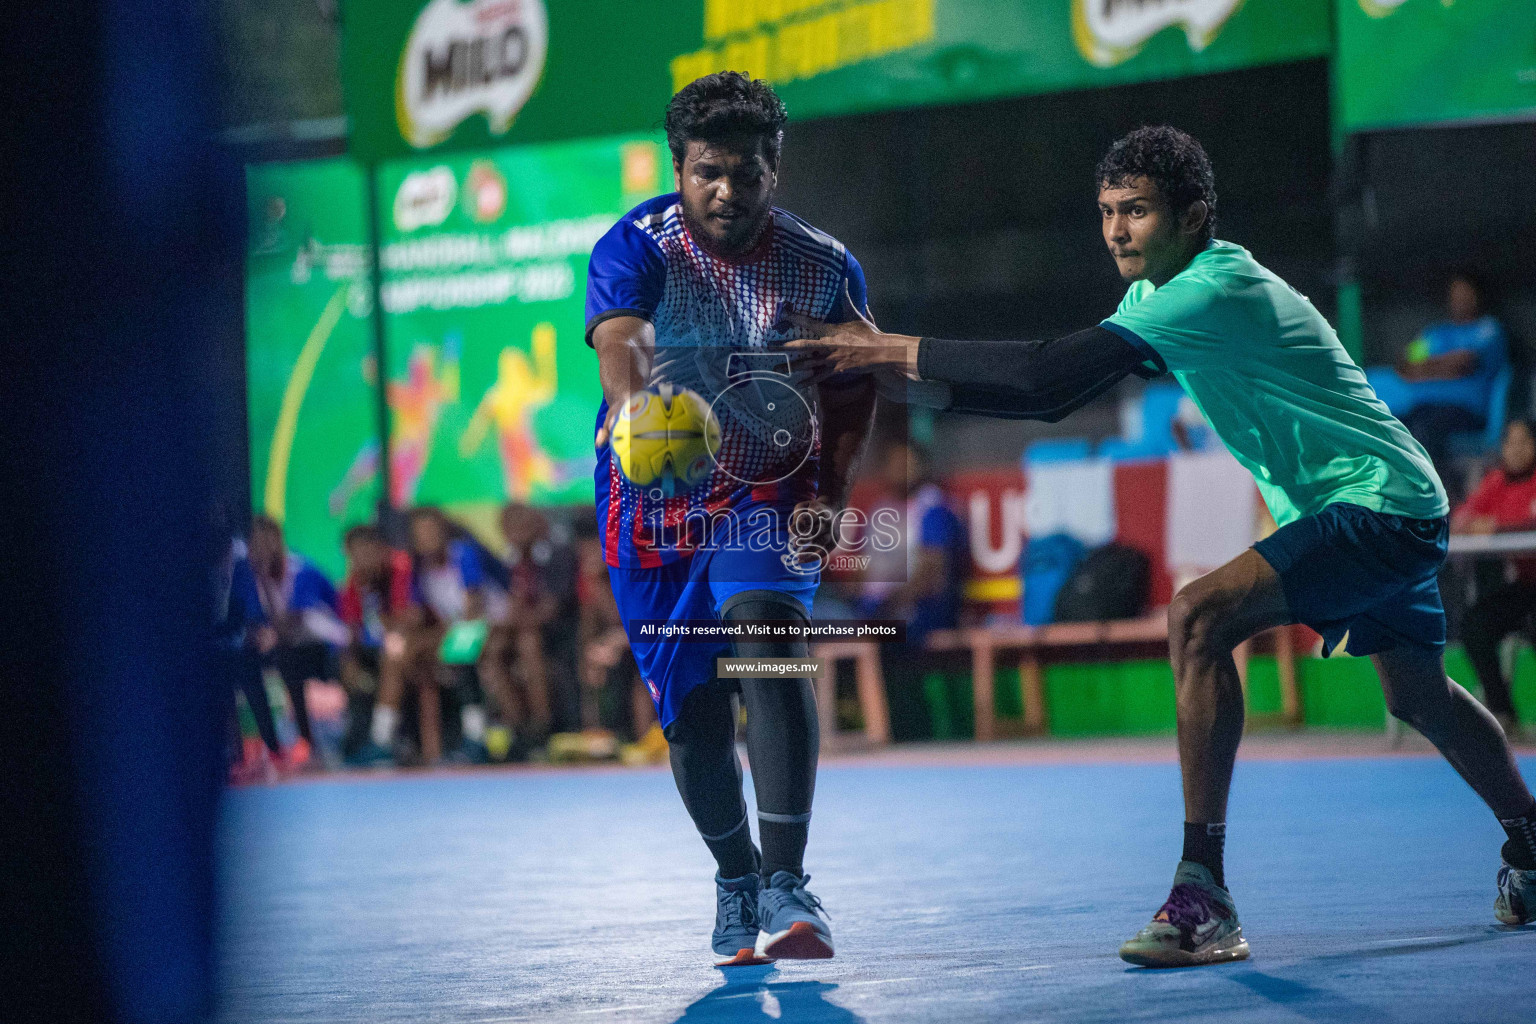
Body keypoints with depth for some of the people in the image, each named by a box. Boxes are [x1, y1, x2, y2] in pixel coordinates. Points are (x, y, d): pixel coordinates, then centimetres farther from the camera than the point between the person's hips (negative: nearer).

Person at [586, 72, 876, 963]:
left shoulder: (827, 268, -5)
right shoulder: (636, 247, -13)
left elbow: (855, 393, 8)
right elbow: (618, 340, -32)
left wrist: (830, 493, -6)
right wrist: (634, 410, -54)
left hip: (769, 497, 0)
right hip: (656, 502, 0)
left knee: (768, 641, -27)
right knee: (694, 713, 4)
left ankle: (787, 886, -30)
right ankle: (736, 881, 31)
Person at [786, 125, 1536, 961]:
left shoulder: (1213, 290, -25)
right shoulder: (1159, 295, 6)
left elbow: (1049, 374, -32)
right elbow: (1055, 395, 8)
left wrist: (897, 350, -26)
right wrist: (922, 379, -4)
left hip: (1381, 504, -11)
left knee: (1199, 617, -26)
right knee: (1418, 697, 26)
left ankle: (1202, 900, -28)